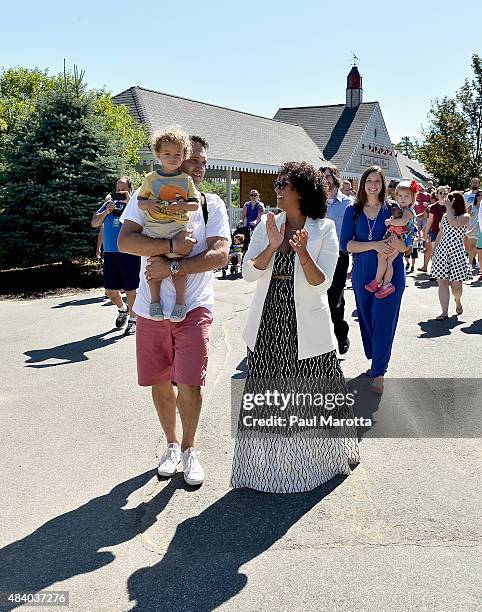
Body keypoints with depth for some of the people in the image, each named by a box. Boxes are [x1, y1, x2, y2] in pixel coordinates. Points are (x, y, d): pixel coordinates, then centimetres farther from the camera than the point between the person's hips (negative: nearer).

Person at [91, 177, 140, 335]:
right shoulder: (109, 204, 15)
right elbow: (94, 223, 11)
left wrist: (129, 202, -16)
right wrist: (106, 212, -4)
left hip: (129, 253, -4)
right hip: (110, 253, 5)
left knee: (130, 290, 2)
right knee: (110, 290, 10)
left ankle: (132, 320, 16)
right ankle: (122, 309, 38)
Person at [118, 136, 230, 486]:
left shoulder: (212, 204, 2)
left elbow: (220, 255, -11)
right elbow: (125, 241, -12)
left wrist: (172, 267, -19)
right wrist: (170, 245, -24)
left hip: (194, 308, -1)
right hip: (151, 309, 1)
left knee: (189, 383, -5)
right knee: (160, 383, 11)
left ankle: (189, 449, 20)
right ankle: (172, 444, 34)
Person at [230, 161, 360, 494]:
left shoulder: (324, 229, -4)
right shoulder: (267, 224, 4)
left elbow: (321, 282, -11)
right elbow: (248, 272, -3)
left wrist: (302, 252, -27)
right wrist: (272, 247, -18)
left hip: (306, 327, -2)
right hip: (269, 325, 3)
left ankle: (327, 456, 35)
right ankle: (267, 463, 27)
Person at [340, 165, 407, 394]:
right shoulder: (353, 211, 3)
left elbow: (408, 244, 2)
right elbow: (345, 244, -7)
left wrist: (398, 243, -21)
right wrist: (375, 245, -18)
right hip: (362, 274, 2)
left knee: (383, 320, -5)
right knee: (366, 319, 11)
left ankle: (379, 373, 0)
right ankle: (374, 360, 31)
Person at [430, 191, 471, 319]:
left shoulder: (465, 217, -3)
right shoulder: (445, 217, 13)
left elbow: (453, 223, -24)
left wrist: (449, 208, -13)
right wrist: (434, 250, 18)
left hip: (457, 252, -4)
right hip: (441, 251, 4)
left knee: (456, 284, -1)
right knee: (442, 282, -4)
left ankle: (458, 301, 33)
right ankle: (444, 312, -2)